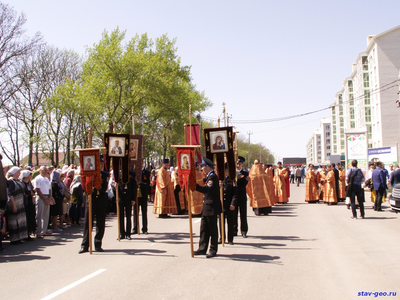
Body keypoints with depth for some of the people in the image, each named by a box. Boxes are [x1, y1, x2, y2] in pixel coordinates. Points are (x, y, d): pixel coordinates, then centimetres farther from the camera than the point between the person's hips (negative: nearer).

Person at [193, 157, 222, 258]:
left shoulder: (212, 176, -17)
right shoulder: (209, 176, 14)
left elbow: (206, 189, -29)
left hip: (211, 207, -10)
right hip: (207, 207, 10)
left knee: (212, 229, 0)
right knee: (204, 228, 11)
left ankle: (213, 250, 9)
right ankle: (202, 248, 17)